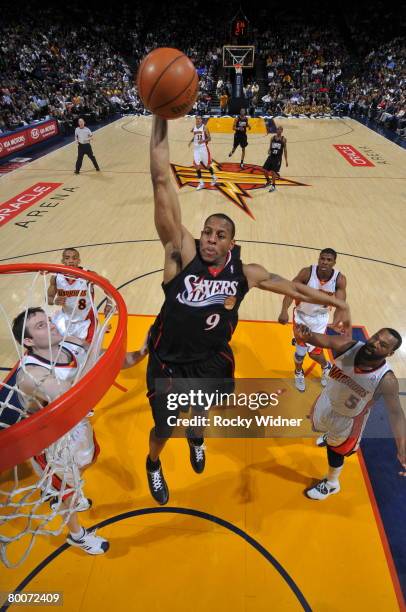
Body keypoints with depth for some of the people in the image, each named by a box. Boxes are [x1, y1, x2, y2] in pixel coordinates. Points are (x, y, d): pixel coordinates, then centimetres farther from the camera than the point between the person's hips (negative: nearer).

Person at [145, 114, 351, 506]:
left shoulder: (244, 272, -9)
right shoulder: (182, 253, -18)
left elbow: (293, 287, 5)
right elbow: (161, 181, -25)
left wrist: (336, 302, 6)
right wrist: (161, 119, -29)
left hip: (213, 361, 3)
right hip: (169, 362, -2)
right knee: (164, 428, 11)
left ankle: (195, 437, 67)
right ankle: (153, 464, 49)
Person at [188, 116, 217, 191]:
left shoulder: (204, 128, -8)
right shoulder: (194, 128, 7)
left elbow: (209, 138, -10)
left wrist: (203, 141, -27)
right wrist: (191, 141, 4)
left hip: (203, 148, -4)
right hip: (196, 149, 4)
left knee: (207, 165, 6)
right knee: (197, 166, -3)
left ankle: (213, 177, 32)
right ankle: (201, 183, 5)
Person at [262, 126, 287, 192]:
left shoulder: (283, 139, -4)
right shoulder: (272, 137, 5)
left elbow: (285, 150, 0)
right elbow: (270, 147, 12)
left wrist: (286, 160, -2)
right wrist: (269, 151, -12)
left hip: (278, 158, -4)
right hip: (271, 156, 4)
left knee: (273, 171, -7)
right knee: (265, 170, 0)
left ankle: (273, 186, 11)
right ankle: (268, 181, 28)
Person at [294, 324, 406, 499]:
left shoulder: (386, 380, -32)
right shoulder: (349, 346, -28)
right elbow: (326, 340, -45)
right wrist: (307, 336, -67)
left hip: (348, 419, -4)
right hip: (326, 403, 4)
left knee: (334, 449, 19)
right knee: (323, 429, 34)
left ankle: (331, 484, 49)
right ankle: (330, 436, 72)